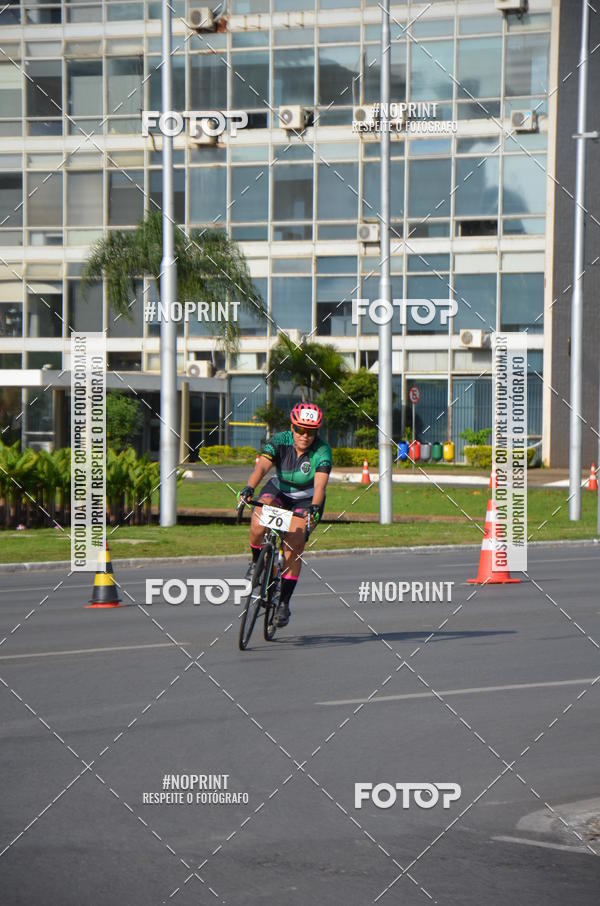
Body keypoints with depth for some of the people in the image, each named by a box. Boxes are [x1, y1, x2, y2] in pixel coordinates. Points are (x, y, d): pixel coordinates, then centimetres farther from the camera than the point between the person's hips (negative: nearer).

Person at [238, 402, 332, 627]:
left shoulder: (322, 451, -25)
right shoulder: (279, 441, -21)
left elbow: (320, 484, -37)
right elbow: (261, 466, -35)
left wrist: (314, 507, -56)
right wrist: (249, 488, -54)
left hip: (307, 498, -1)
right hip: (279, 489, 1)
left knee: (293, 549, -15)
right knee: (258, 526, -28)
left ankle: (284, 602, -3)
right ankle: (257, 562, 3)